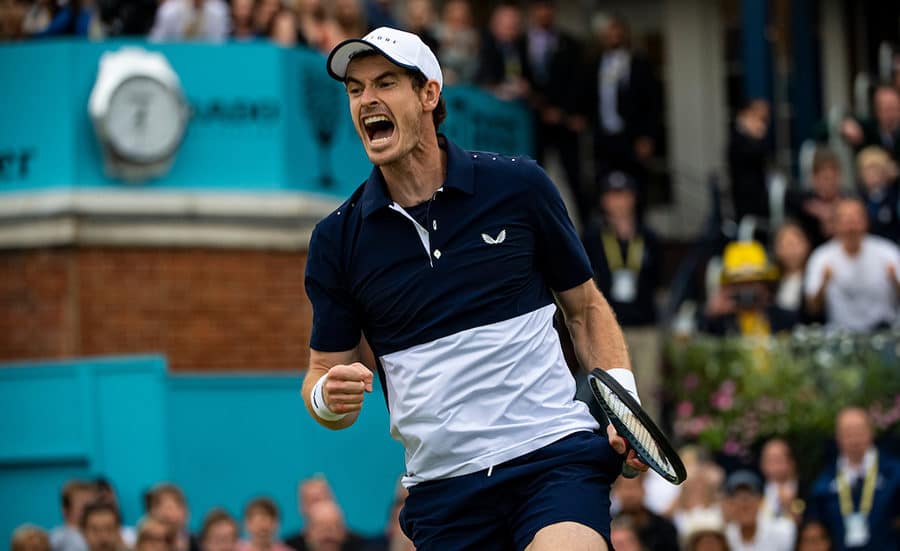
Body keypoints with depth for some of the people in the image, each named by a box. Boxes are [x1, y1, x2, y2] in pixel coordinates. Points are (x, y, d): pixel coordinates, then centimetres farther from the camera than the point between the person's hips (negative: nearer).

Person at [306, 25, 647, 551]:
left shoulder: (519, 186, 3)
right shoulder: (337, 239, 5)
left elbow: (586, 307, 13)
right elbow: (325, 368, 12)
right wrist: (328, 397, -12)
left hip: (555, 453, -2)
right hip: (441, 484, 3)